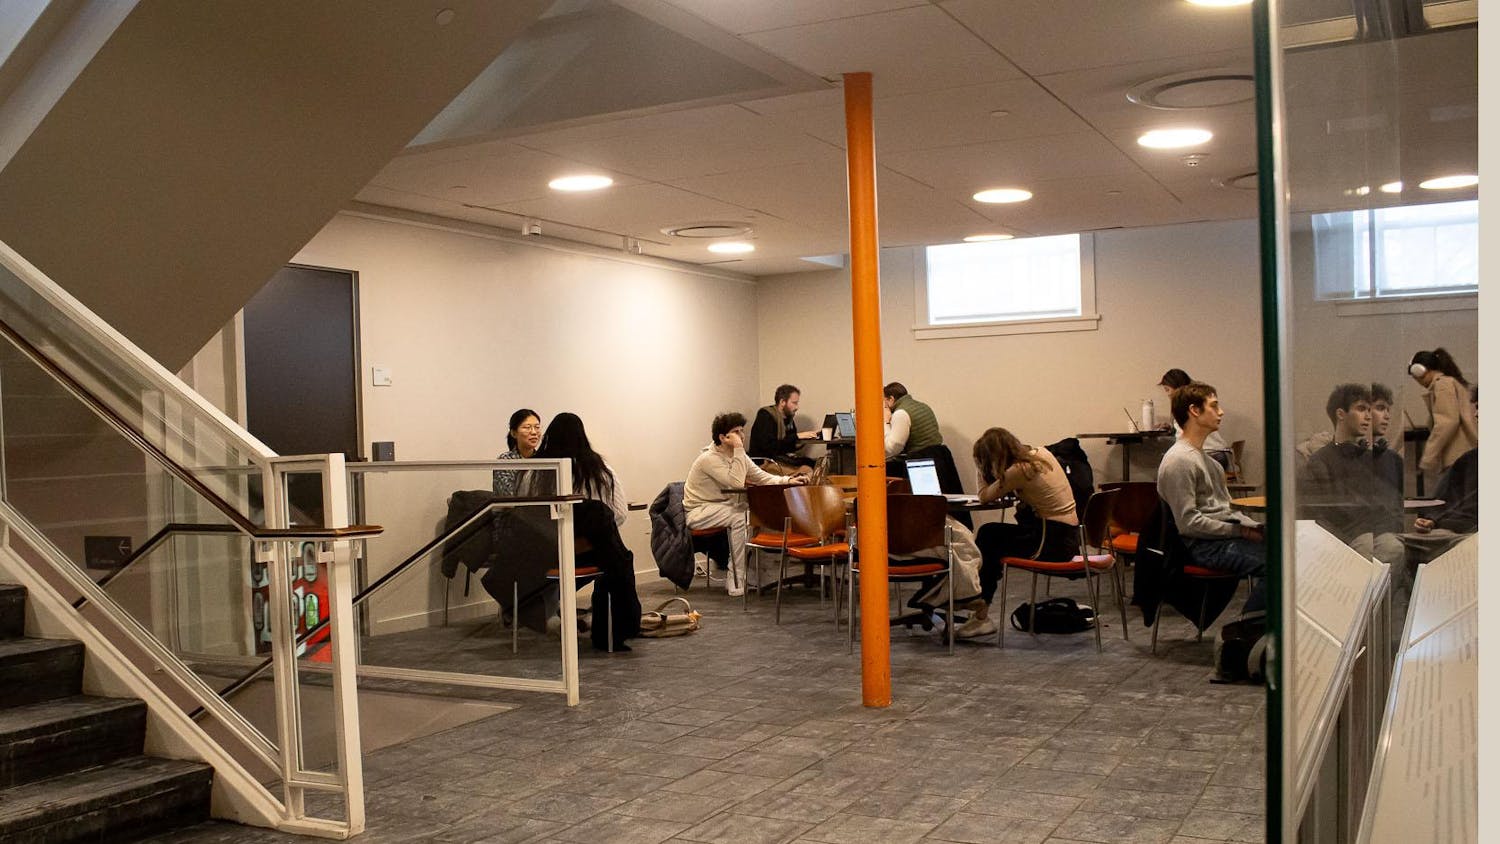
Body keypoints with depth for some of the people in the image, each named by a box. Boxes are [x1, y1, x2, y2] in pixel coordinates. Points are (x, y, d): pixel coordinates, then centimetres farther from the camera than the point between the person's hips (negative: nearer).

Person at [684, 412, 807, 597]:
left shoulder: (738, 456, 6)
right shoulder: (710, 458, -21)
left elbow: (762, 476, 5)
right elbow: (737, 482, -31)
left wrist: (787, 480, -11)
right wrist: (739, 449, -29)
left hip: (721, 506, 8)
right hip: (698, 511, -8)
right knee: (739, 518, -31)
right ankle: (736, 584, -26)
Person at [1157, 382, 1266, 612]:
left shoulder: (1202, 457, 20)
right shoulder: (1178, 460, -13)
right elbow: (1189, 522, -18)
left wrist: (1252, 526, 5)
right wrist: (1240, 530, -14)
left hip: (1225, 534, 10)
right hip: (1205, 546, -10)